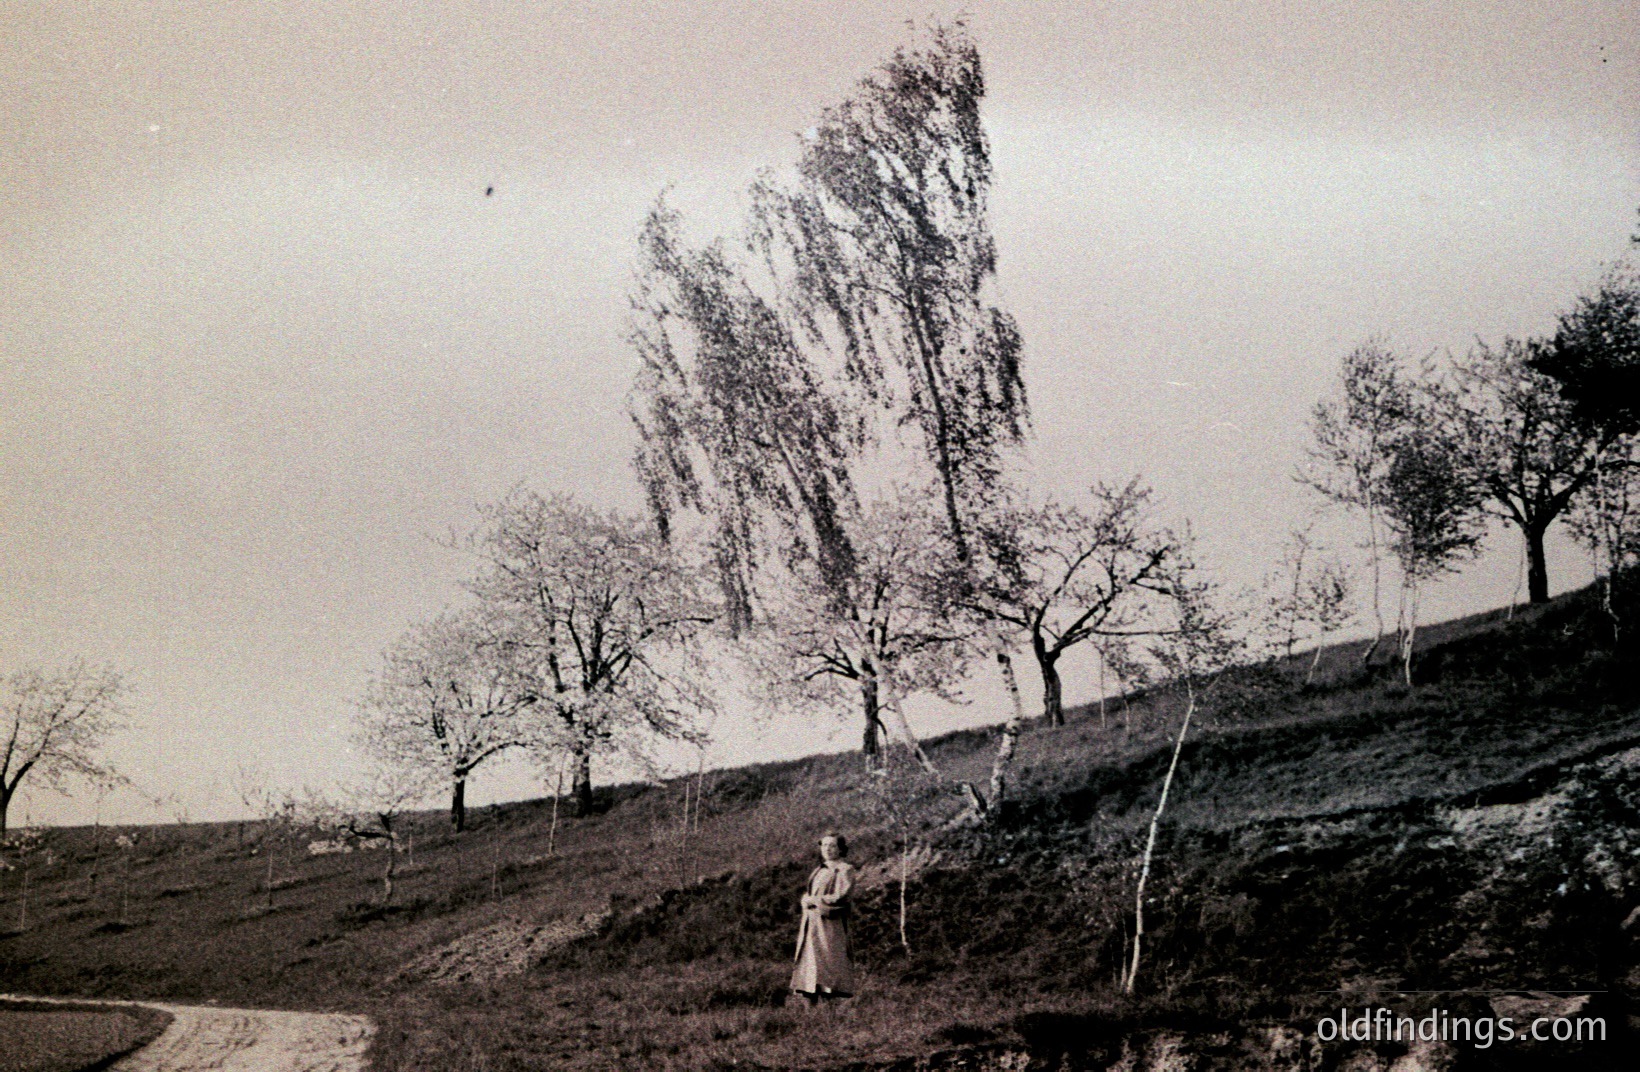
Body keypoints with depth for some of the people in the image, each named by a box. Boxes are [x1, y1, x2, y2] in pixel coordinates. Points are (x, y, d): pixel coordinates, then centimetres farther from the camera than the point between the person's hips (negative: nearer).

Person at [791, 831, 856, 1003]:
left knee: (826, 969, -11)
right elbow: (808, 896, 20)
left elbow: (839, 897, -13)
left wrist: (813, 901, -8)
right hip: (811, 925, 7)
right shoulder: (820, 870, 19)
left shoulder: (844, 870, -3)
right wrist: (807, 900, -3)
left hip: (830, 925, -7)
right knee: (808, 965, 3)